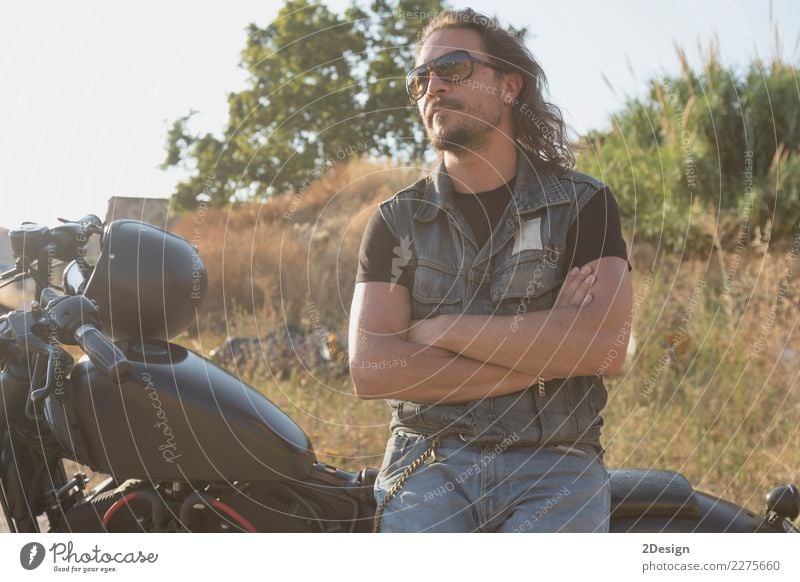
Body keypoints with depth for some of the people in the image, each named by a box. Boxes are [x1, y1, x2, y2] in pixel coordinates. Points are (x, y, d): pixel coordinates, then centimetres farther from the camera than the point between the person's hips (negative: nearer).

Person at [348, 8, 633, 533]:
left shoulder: (585, 204, 9)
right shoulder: (396, 220, 13)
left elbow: (605, 346, -9)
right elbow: (370, 370, -3)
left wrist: (443, 329, -6)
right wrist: (544, 351, -7)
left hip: (554, 470, -1)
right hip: (429, 465, 1)